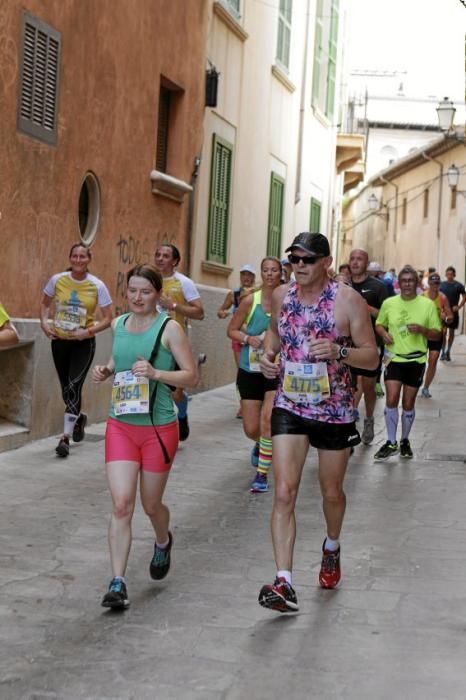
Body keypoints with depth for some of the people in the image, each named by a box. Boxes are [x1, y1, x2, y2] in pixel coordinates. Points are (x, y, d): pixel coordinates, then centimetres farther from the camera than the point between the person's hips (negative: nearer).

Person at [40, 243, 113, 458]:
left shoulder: (97, 286, -7)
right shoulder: (57, 280, -1)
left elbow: (107, 318, -3)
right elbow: (45, 304, 14)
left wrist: (88, 332, -18)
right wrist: (45, 323, -4)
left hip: (84, 343, -3)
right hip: (59, 341, 3)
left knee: (74, 386, -16)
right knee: (66, 388, 12)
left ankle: (66, 437, -14)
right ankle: (78, 418, 44)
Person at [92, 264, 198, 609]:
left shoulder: (169, 328, -9)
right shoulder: (118, 324, 6)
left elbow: (191, 375, -8)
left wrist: (156, 373, -23)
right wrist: (106, 370, 2)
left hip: (159, 428, -3)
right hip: (120, 425, 3)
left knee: (151, 505, 12)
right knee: (121, 503, -9)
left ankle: (163, 542, 47)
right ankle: (118, 582, -4)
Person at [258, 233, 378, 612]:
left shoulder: (348, 300, -12)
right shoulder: (281, 296, 0)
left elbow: (372, 356, -9)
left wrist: (339, 351, -28)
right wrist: (268, 352, 1)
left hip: (335, 410, -2)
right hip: (289, 407, 2)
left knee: (332, 492, 16)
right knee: (284, 493, -11)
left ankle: (332, 548, 47)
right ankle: (284, 584, -11)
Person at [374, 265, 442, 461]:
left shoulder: (427, 304, -4)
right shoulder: (389, 303, 0)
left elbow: (437, 335, 1)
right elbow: (379, 324, 14)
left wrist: (422, 330, -19)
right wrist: (383, 333, -8)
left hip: (416, 360, 0)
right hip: (394, 358, 0)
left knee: (408, 404, 8)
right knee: (391, 400, -9)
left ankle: (405, 441, 27)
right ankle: (391, 442, 5)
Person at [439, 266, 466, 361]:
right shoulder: (442, 285, 0)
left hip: (454, 312, 0)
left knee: (451, 332, 9)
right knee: (444, 332, -6)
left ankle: (448, 352, 22)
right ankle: (443, 352, 0)